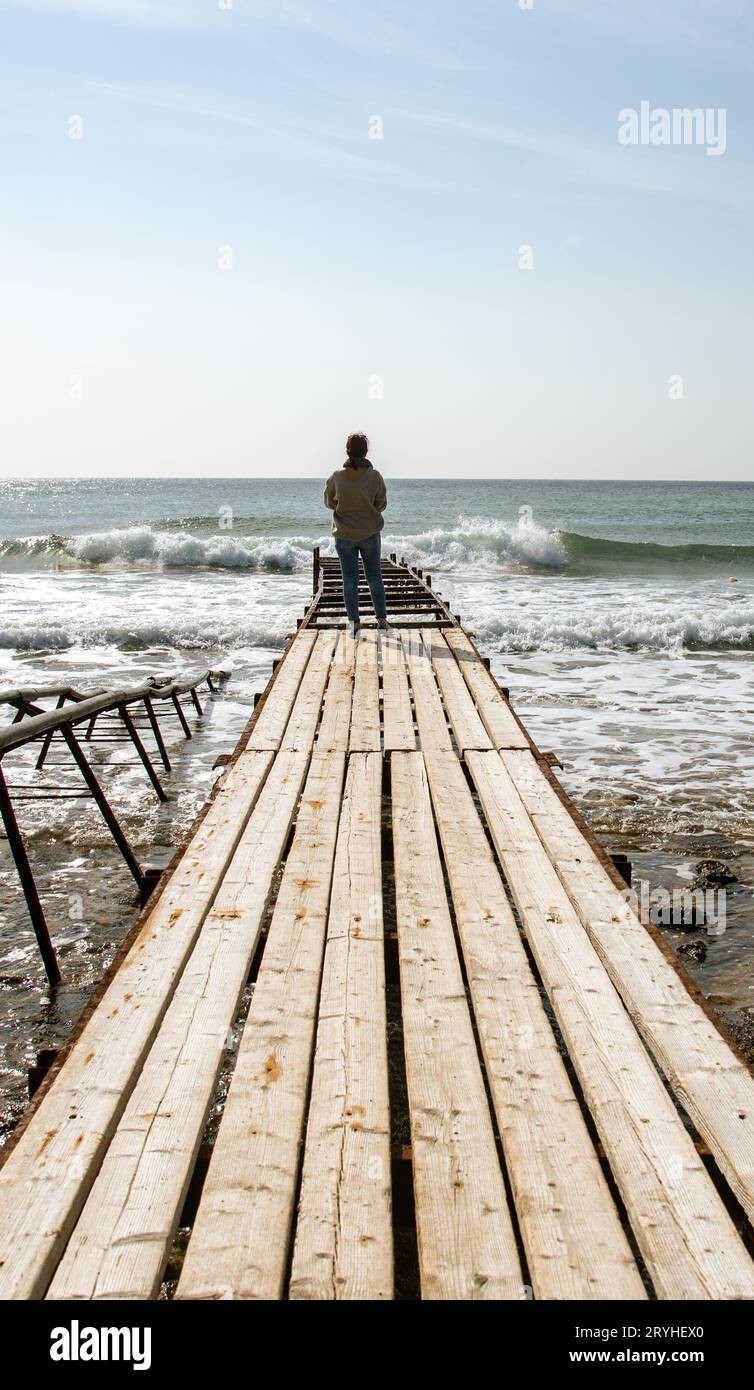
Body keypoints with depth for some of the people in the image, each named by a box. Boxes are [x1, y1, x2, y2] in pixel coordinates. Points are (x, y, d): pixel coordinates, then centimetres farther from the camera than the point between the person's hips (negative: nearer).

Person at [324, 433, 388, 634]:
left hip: (344, 535, 0)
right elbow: (381, 504, -2)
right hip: (370, 534, 0)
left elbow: (329, 503, 3)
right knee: (374, 576, 14)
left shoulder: (337, 476, -10)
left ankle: (354, 622, 7)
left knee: (349, 580, 7)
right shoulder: (374, 476, -12)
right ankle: (382, 619, 17)